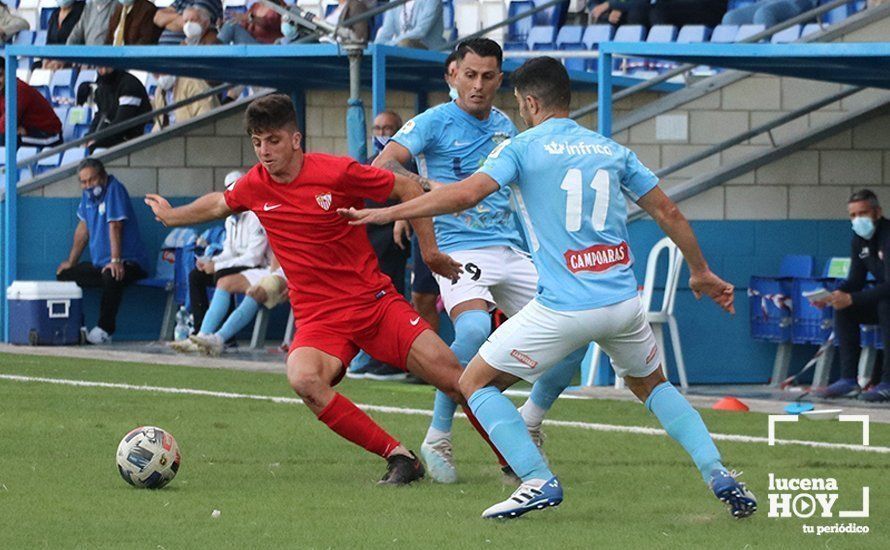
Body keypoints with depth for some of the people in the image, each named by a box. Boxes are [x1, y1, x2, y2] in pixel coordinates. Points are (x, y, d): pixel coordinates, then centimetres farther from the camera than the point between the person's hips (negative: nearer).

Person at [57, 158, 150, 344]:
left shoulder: (114, 189, -15)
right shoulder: (88, 194, 9)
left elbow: (115, 226, -23)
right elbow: (83, 228, 18)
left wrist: (115, 261, -30)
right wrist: (71, 261, 18)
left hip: (129, 262, -9)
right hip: (98, 264, 9)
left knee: (111, 276, -39)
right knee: (64, 275, 0)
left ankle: (104, 329, -31)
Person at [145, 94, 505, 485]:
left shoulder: (337, 173, -11)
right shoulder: (255, 186, 2)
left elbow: (407, 190, 0)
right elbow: (220, 205, 26)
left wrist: (430, 252, 0)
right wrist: (170, 216, 40)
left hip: (375, 301, -2)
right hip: (318, 317, 2)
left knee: (452, 376, -11)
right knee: (303, 378, -31)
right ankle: (397, 456, -21)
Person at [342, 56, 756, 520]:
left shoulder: (522, 147, -1)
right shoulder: (611, 150, 13)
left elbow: (467, 193, -15)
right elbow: (667, 212, 16)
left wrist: (386, 213, -8)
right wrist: (700, 272, 30)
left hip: (563, 308, -5)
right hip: (624, 303, 5)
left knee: (475, 382, 10)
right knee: (651, 385, 30)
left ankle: (538, 481, -5)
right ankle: (717, 474, 12)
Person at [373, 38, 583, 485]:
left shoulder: (504, 126, 15)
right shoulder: (435, 122, -3)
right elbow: (382, 167, -15)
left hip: (510, 251, 7)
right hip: (460, 249, -7)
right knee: (474, 328, -34)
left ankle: (530, 421, 20)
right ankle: (437, 439, -21)